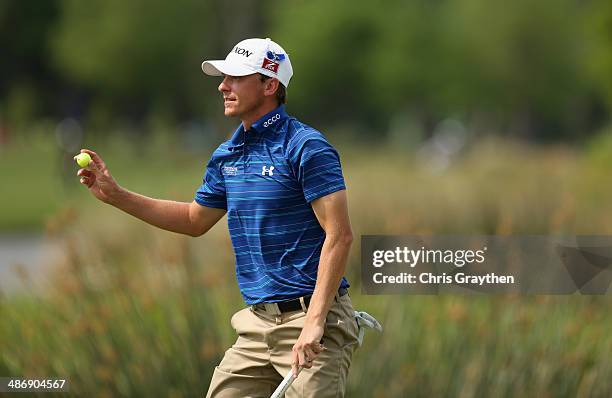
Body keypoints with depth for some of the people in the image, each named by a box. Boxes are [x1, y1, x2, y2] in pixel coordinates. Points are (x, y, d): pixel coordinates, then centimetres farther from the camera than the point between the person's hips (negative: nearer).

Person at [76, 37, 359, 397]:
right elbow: (195, 220, 29)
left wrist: (314, 321, -23)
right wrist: (115, 195, 22)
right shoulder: (226, 156, 13)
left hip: (309, 318, -8)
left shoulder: (306, 147, -12)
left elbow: (340, 235, -18)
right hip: (257, 323, 8)